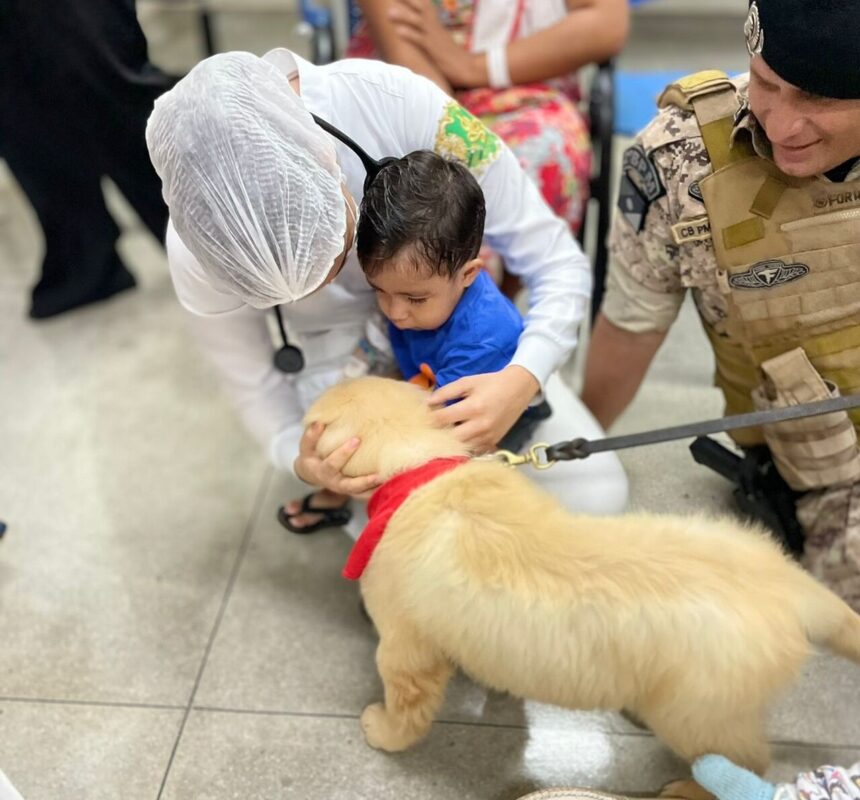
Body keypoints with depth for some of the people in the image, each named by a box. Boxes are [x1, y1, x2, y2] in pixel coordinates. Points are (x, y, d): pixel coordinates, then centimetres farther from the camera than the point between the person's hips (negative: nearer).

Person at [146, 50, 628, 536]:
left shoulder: (400, 105, -33)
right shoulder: (199, 254, -30)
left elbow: (560, 265, -24)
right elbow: (256, 388, -11)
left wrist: (523, 379, -41)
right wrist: (301, 460, -32)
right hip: (337, 359, 0)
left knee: (597, 494, -12)